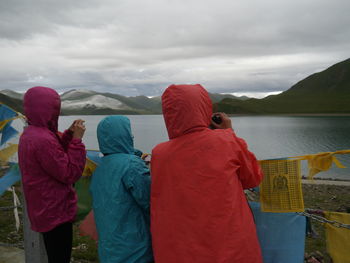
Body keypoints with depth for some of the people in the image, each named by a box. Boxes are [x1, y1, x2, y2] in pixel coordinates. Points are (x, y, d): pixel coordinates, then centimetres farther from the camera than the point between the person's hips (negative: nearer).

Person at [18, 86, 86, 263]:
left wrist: (69, 134, 4)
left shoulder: (29, 134, 6)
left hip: (43, 211, 10)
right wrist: (77, 139, -19)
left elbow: (56, 156, 15)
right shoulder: (43, 139, -26)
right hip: (56, 213, -10)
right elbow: (70, 174, -22)